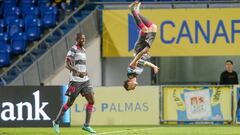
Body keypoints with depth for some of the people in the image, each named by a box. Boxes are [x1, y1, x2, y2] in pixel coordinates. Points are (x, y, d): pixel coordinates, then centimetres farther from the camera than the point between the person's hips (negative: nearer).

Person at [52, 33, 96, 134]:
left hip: (85, 80, 7)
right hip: (75, 81, -7)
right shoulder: (73, 50, -10)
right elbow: (67, 64, -19)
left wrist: (85, 72, 15)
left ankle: (86, 125, 2)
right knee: (70, 103, -1)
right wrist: (78, 72, -30)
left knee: (91, 101, -3)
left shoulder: (83, 50, 15)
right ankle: (56, 122, 16)